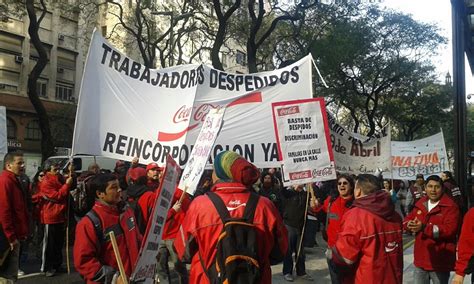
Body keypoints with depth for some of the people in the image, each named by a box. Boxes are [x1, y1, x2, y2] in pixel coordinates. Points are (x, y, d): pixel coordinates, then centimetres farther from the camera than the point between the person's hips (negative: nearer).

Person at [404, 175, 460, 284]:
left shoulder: (450, 207, -12)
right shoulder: (420, 204, 9)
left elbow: (450, 229, -23)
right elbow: (407, 219, 13)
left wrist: (424, 228, -29)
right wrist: (410, 224, -13)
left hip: (440, 262, -6)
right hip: (420, 259, 6)